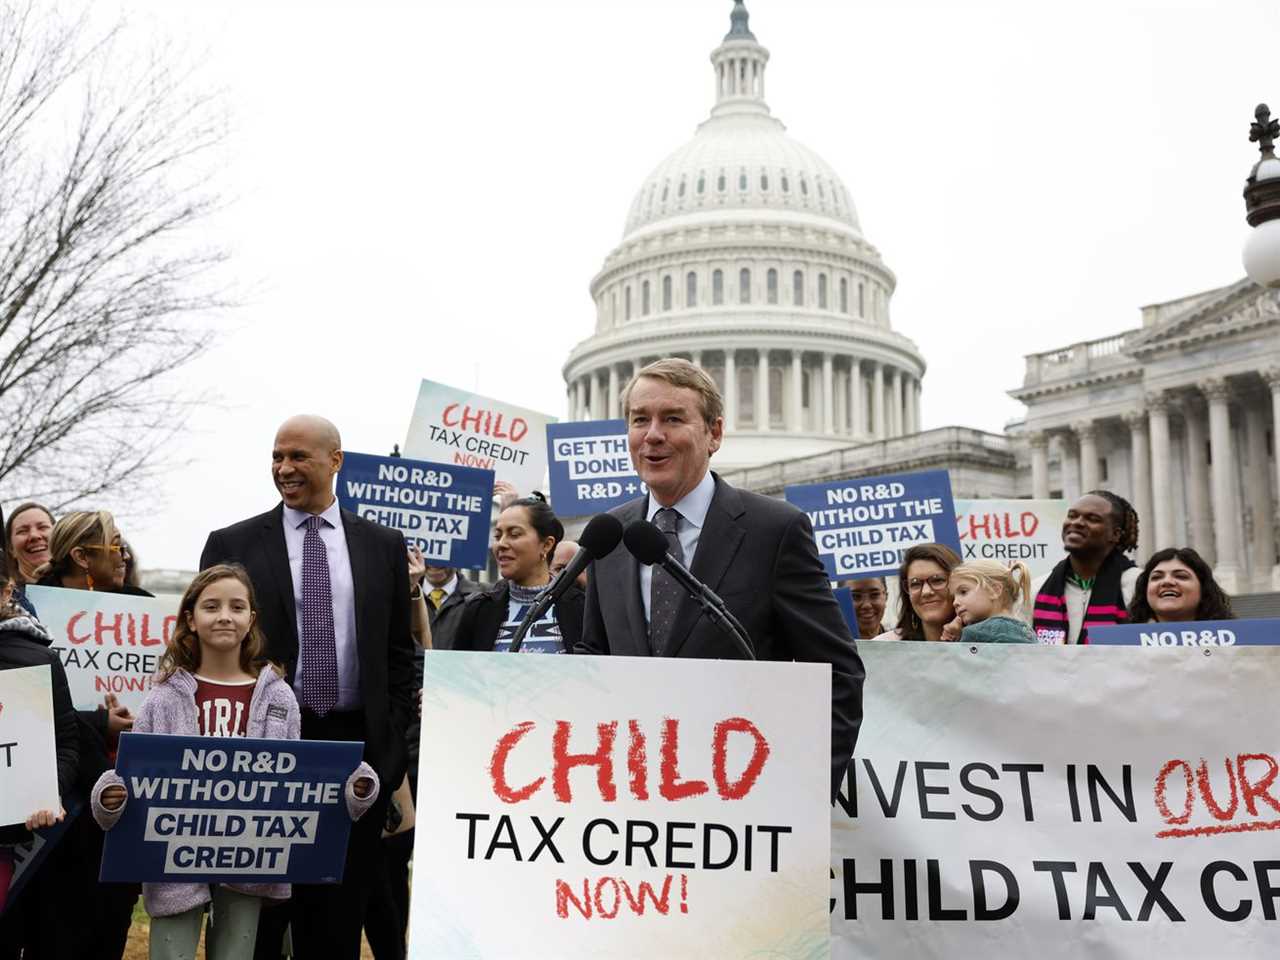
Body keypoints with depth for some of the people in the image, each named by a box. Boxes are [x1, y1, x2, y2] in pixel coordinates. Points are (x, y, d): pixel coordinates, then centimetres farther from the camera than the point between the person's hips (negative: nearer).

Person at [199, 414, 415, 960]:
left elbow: (399, 651, 9)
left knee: (340, 911, 9)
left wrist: (394, 740, 4)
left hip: (357, 746, 1)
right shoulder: (232, 545, 3)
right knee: (257, 910, 6)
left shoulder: (384, 545, 7)